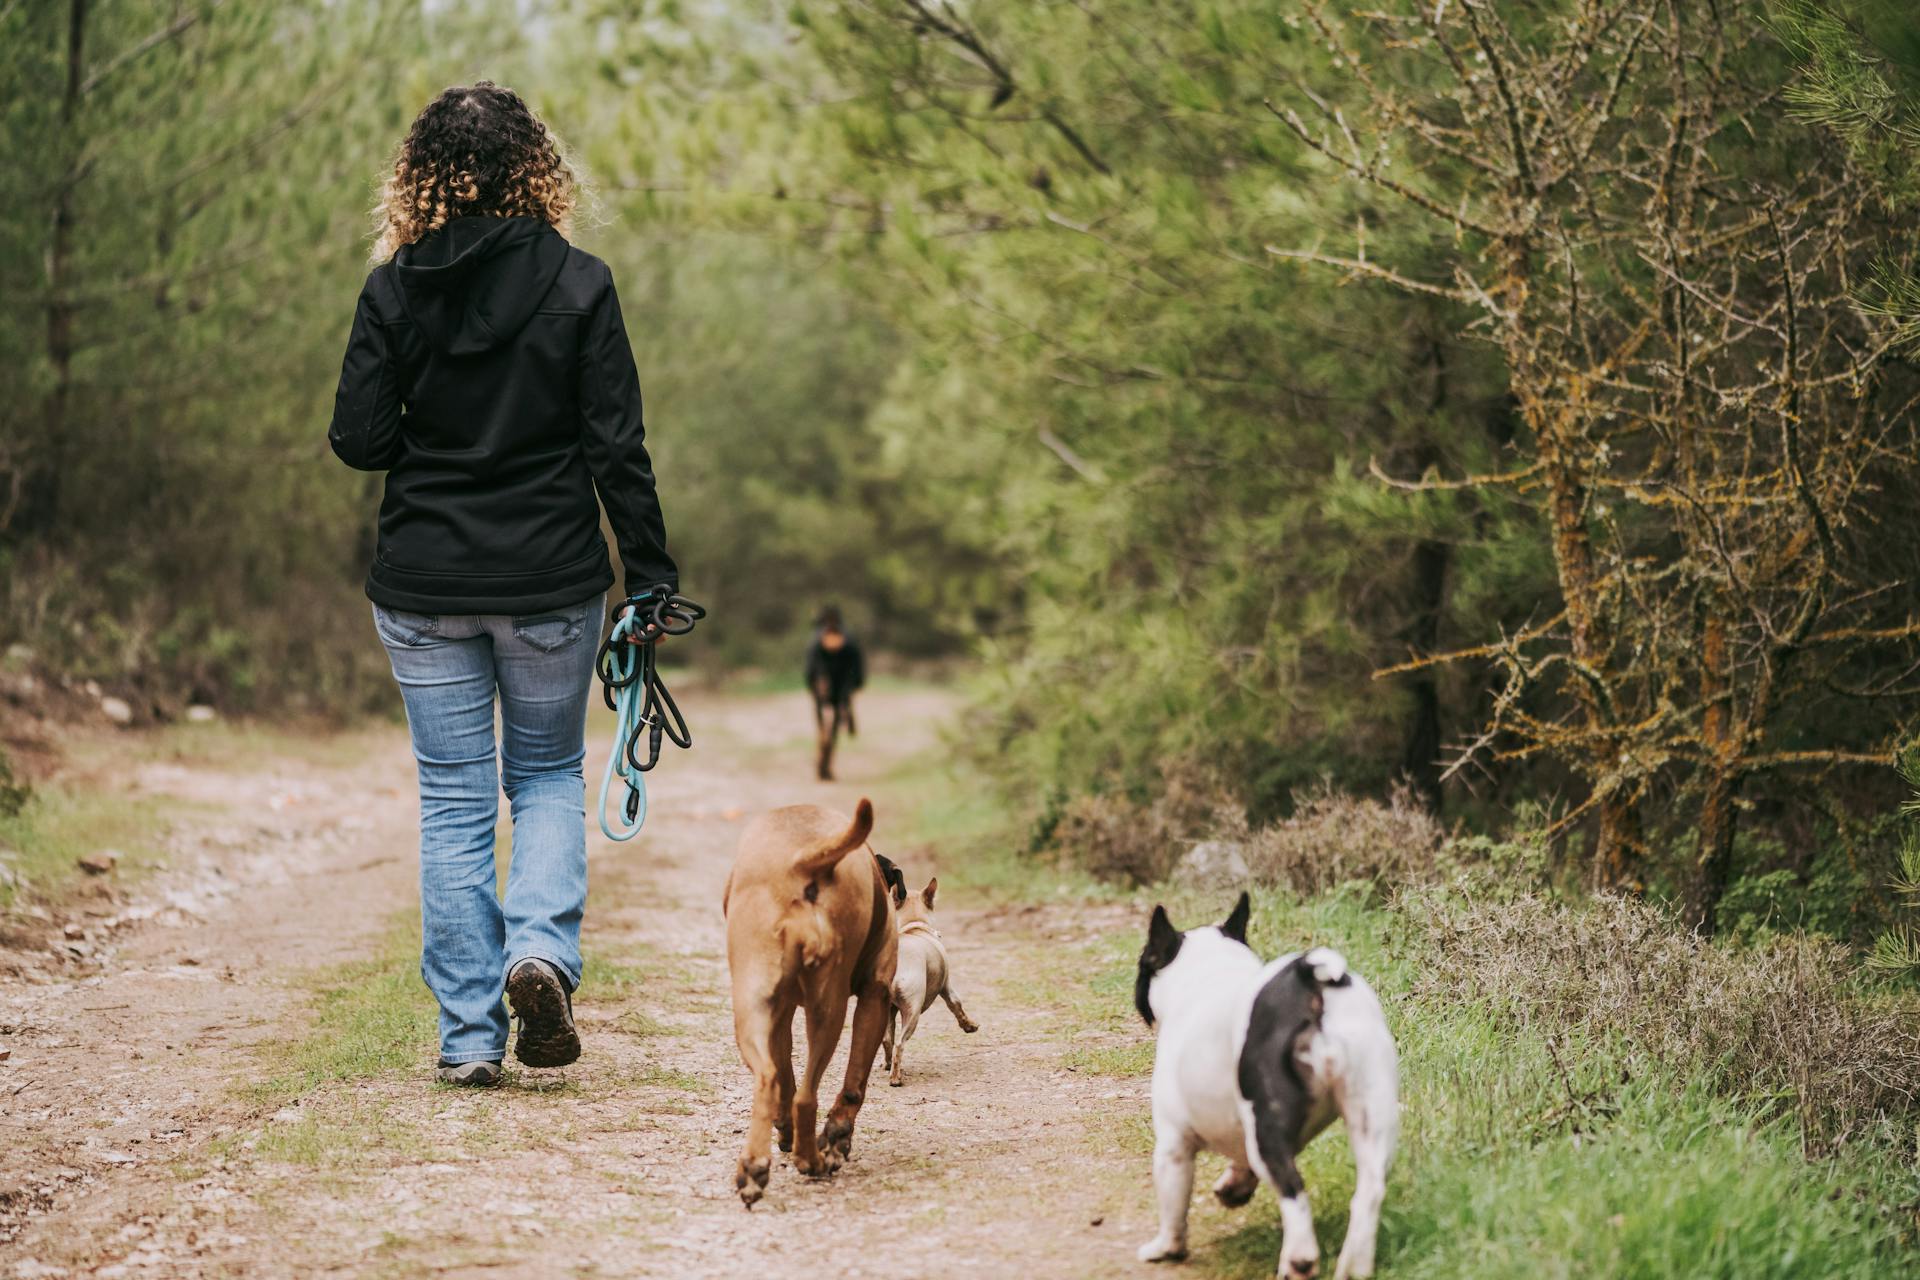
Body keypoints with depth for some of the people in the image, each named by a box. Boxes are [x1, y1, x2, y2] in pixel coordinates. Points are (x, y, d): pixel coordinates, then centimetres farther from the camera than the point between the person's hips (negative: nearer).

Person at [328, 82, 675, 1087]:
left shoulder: (395, 290, -4)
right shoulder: (578, 285, -6)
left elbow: (358, 439, -5)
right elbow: (617, 446, -7)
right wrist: (652, 576, -1)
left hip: (423, 588, 1)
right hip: (551, 583, 0)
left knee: (453, 802, 9)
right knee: (549, 773, 19)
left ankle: (468, 1034, 8)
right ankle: (542, 947, -6)